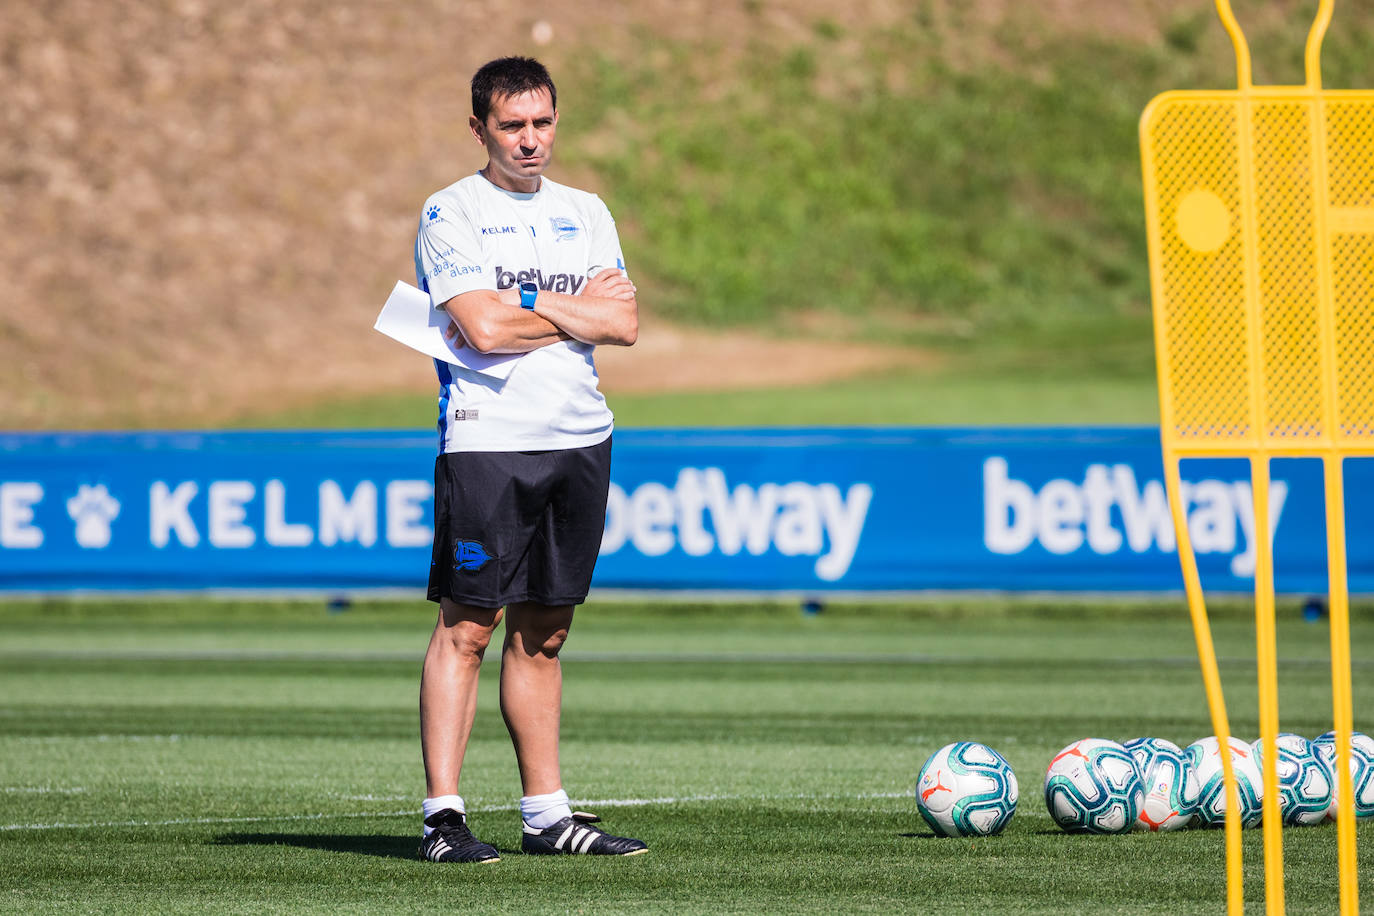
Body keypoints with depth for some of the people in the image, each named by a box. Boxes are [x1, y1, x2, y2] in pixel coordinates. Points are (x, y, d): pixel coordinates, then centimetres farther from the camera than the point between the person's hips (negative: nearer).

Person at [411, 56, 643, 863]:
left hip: (582, 443, 5)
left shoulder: (585, 212, 16)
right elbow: (484, 327, -14)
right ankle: (444, 814, -8)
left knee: (543, 634, 9)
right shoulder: (449, 214, -2)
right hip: (486, 441, -5)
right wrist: (579, 308, -2)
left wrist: (531, 302, -7)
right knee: (467, 627, -8)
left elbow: (625, 324, 4)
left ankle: (548, 813, 12)